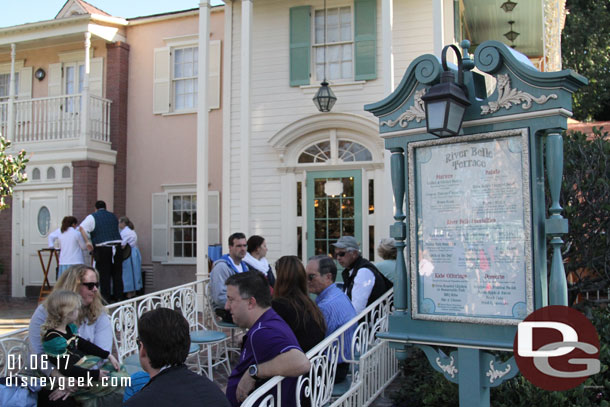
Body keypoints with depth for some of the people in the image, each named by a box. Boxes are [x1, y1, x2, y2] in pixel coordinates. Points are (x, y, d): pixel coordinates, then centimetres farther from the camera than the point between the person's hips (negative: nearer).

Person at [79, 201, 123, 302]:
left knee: (104, 275, 2)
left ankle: (106, 298, 2)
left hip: (102, 248, -4)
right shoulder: (113, 216, 17)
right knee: (117, 274, 11)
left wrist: (87, 241, -11)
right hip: (117, 246, 4)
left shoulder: (92, 217, 3)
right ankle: (118, 297, 15)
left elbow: (82, 228, -10)